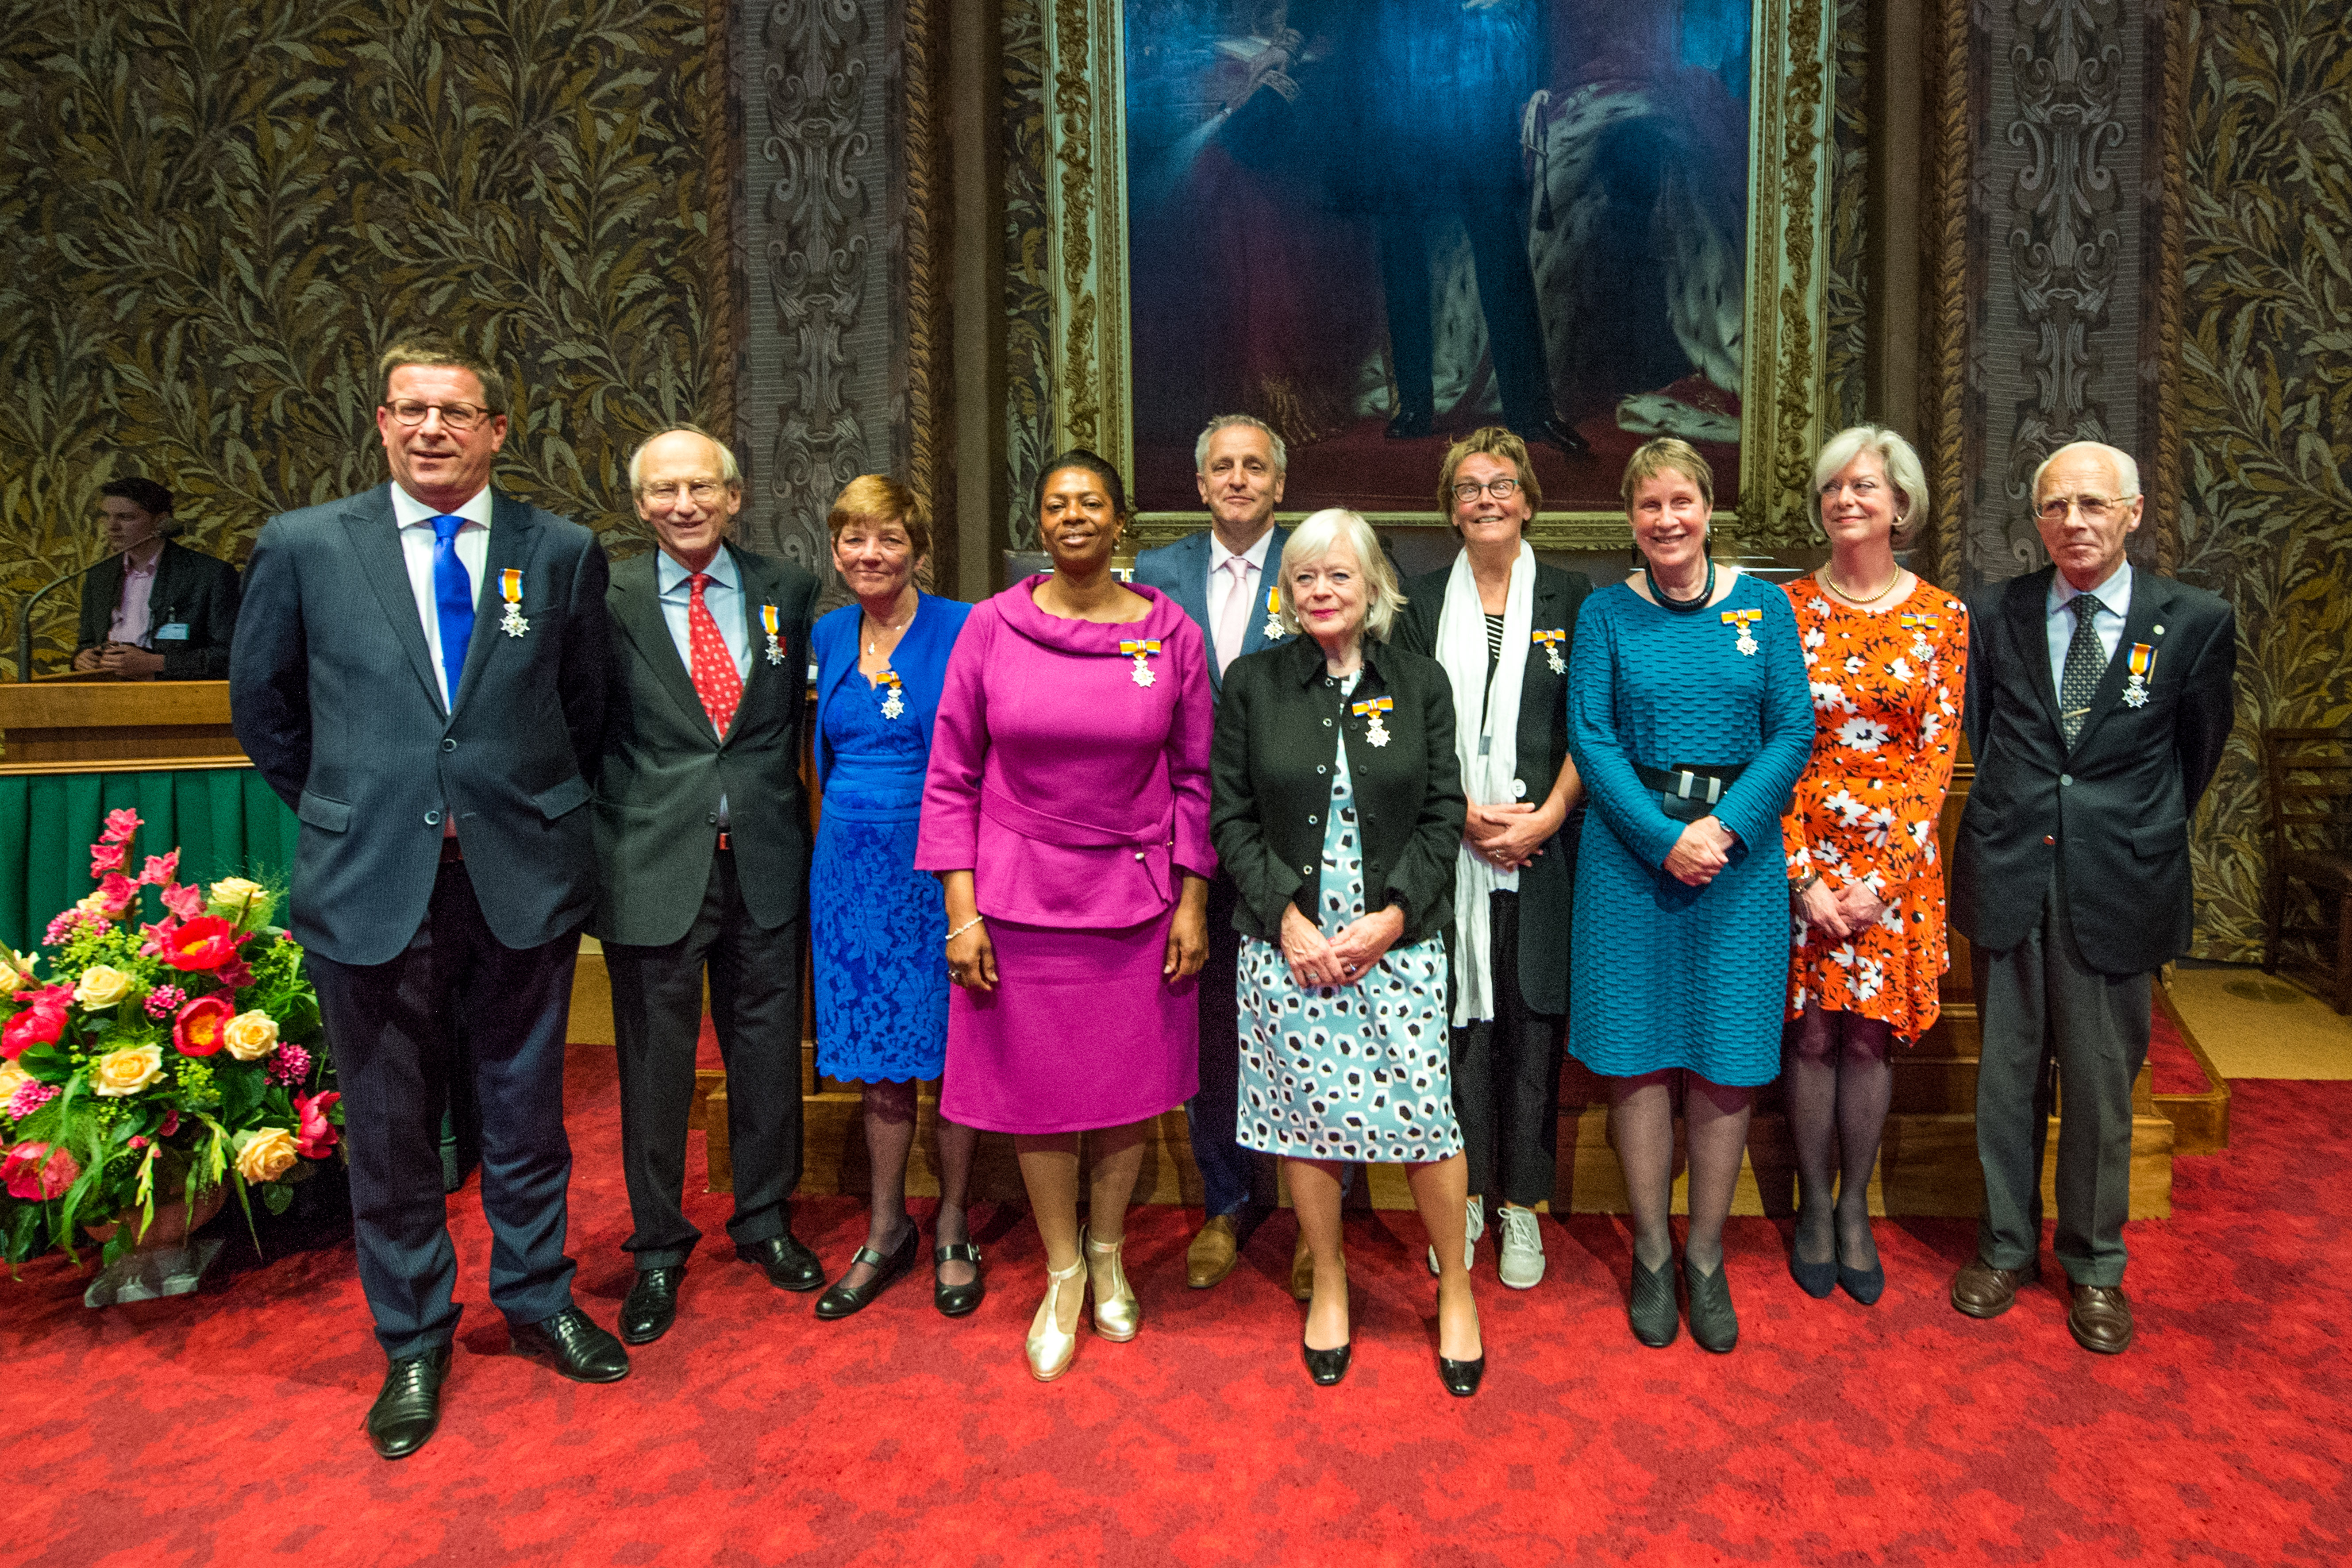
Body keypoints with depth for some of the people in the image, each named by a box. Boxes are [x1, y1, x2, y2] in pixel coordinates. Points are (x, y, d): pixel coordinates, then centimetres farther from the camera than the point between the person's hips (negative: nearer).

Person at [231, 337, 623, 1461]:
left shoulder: (562, 552, 2)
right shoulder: (303, 546, 1)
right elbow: (262, 705, 12)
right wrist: (344, 811, 12)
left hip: (522, 882, 0)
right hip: (371, 884, 0)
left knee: (526, 1111, 14)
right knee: (389, 1127, 11)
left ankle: (537, 1300, 36)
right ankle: (413, 1343, 31)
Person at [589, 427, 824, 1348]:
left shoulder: (786, 590, 5)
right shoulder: (608, 600, -1)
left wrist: (787, 814, 3)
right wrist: (603, 847, -7)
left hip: (765, 858, 2)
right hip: (653, 861, -2)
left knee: (766, 1048, 13)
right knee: (655, 1060, 9)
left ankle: (765, 1219, 34)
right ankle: (658, 1247, 28)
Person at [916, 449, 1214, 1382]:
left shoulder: (1172, 636, -2)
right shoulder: (991, 628, -4)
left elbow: (1194, 780, 4)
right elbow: (951, 778, -1)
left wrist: (1192, 902, 0)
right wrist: (961, 911, -6)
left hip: (1137, 897, 1)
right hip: (1021, 894, 0)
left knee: (1131, 1086, 12)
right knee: (1036, 1091, 9)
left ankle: (1108, 1254, 37)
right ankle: (1063, 1274, 31)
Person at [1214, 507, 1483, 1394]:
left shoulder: (1420, 684, 4)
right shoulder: (1253, 684, 3)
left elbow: (1444, 814, 2)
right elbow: (1232, 817, 1)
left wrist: (1391, 916, -9)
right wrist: (1288, 920, -9)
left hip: (1399, 941, 0)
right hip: (1287, 943, 1)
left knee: (1425, 1116, -2)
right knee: (1304, 1116, 7)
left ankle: (1456, 1290, 23)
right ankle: (1329, 1286, 30)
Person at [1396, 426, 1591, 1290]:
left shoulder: (1571, 597, 7)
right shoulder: (1424, 601, 8)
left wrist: (1545, 815, -11)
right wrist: (1466, 814, -10)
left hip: (1544, 850, 0)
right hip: (1448, 849, 0)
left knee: (1532, 1019, 5)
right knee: (1456, 1016, 4)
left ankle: (1521, 1204, 20)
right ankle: (1461, 1199, 19)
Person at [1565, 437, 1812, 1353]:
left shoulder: (1763, 606, 6)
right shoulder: (1606, 614, 3)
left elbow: (1792, 732, 0)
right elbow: (1590, 739, -4)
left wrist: (1724, 826, -13)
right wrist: (1666, 837, -15)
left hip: (1740, 851, 1)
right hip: (1632, 851, -1)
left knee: (1726, 1064, 6)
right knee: (1639, 1062, 5)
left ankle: (1706, 1259, 23)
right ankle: (1651, 1257, 22)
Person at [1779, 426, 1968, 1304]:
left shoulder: (1941, 618, 3)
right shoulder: (1788, 609, 1)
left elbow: (1938, 754, -1)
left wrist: (1884, 874, -10)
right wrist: (1803, 875, -10)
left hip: (1897, 859, 1)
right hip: (1803, 852, 0)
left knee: (1870, 1035, 7)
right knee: (1812, 1035, 5)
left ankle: (1855, 1209, 24)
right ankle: (1814, 1207, 21)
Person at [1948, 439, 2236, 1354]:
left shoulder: (2195, 622, -1)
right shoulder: (1994, 614, 3)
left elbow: (2199, 751, 11)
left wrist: (2144, 833, 15)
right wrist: (2021, 814, 10)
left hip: (2118, 884, -1)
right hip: (2009, 874, 1)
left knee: (2102, 1081, 8)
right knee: (2007, 1073, 11)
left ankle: (2095, 1265, 27)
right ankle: (2006, 1246, 27)